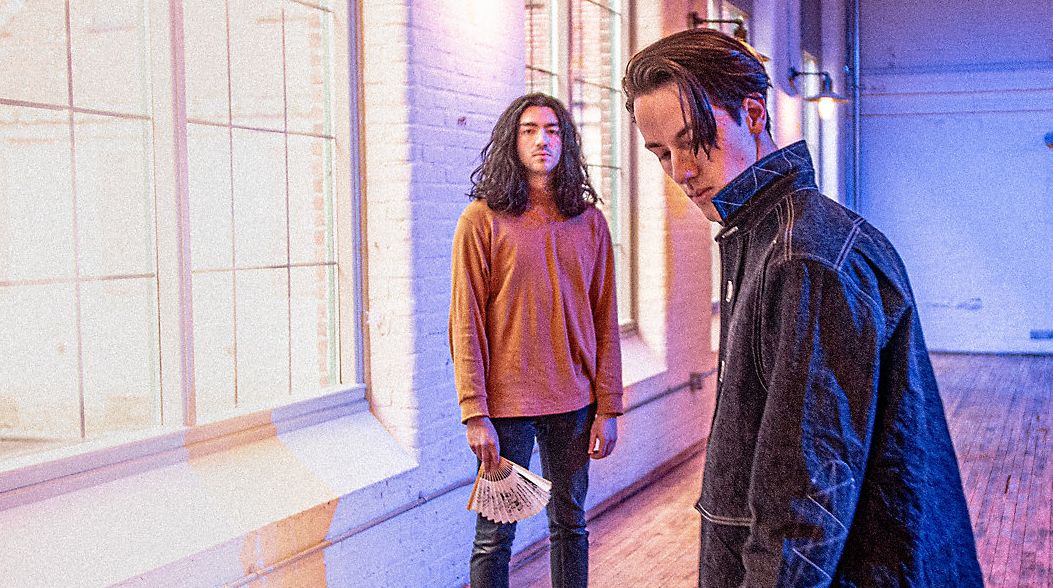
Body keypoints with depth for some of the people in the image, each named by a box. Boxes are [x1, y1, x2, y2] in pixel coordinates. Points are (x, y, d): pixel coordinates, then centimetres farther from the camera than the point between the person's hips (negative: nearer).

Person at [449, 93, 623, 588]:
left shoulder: (589, 221, 6)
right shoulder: (482, 219, -4)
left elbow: (604, 320, 6)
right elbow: (466, 323, -7)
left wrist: (608, 408, 1)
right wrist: (475, 414, -12)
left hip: (573, 405, 3)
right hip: (506, 405, -3)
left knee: (570, 525, 14)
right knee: (495, 537, 5)